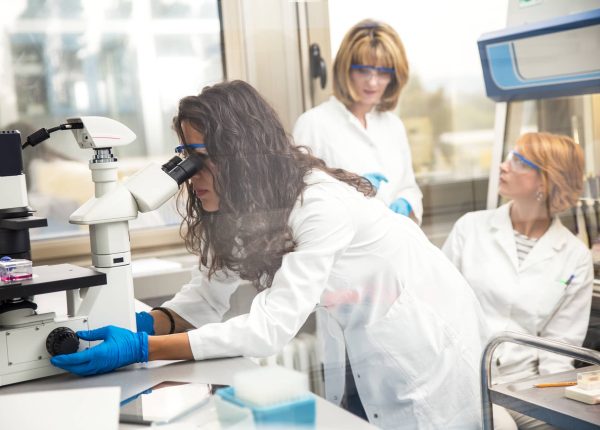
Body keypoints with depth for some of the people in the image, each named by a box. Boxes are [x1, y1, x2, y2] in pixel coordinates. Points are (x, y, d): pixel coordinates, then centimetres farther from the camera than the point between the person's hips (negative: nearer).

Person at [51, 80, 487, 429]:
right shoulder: (242, 208, -8)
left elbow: (271, 327, -38)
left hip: (426, 334, -6)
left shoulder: (321, 205, -33)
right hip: (361, 335, 7)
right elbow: (206, 298, -7)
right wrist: (145, 323, -28)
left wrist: (143, 350, -42)